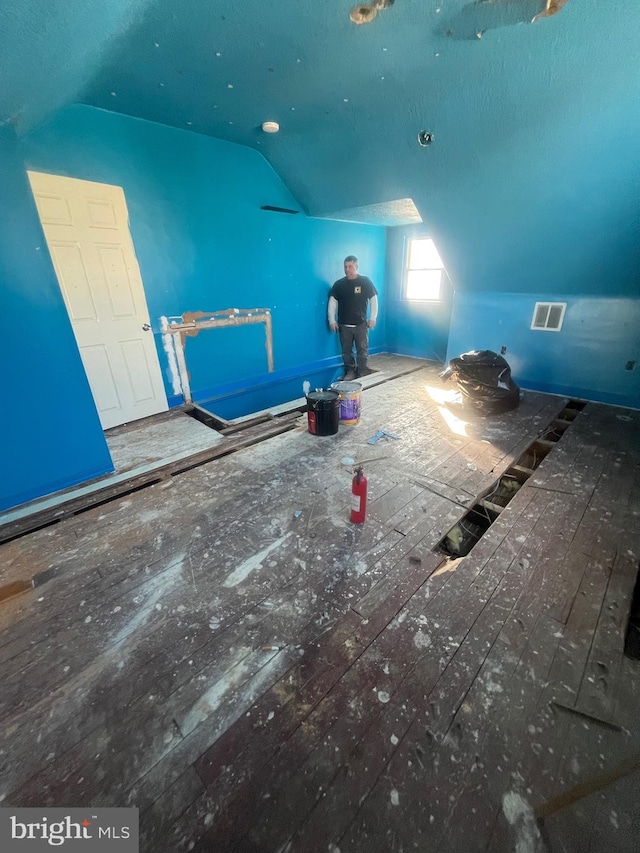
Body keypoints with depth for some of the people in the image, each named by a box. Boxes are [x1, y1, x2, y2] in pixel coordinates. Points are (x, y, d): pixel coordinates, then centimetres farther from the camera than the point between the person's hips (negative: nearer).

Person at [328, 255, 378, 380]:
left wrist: (373, 318, -4)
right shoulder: (338, 284, 2)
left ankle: (362, 373, 13)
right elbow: (332, 302, 3)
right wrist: (332, 320, -4)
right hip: (344, 324, 2)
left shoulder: (365, 281, -1)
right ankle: (350, 371, 21)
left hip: (361, 323, -1)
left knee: (362, 350, 3)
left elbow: (373, 300, 2)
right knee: (346, 350, 7)